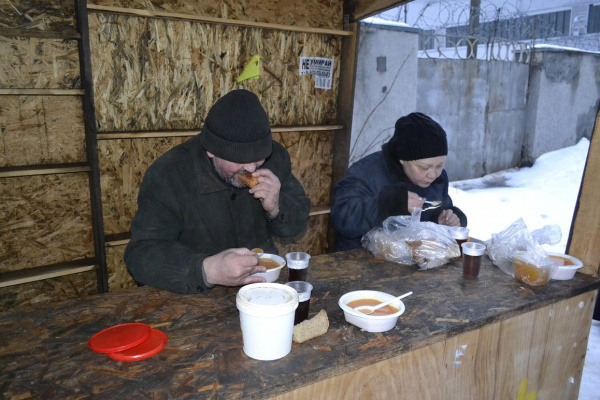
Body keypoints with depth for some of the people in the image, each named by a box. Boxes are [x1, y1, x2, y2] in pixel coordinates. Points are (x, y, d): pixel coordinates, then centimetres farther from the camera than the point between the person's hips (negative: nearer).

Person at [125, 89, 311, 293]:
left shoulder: (274, 156, -6)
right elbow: (141, 255, -21)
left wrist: (276, 208, -20)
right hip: (196, 299, -1)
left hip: (266, 282, 2)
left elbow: (299, 222, 3)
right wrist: (207, 270, -38)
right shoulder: (167, 176, -17)